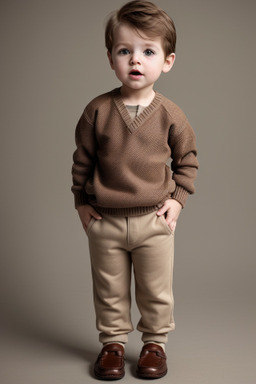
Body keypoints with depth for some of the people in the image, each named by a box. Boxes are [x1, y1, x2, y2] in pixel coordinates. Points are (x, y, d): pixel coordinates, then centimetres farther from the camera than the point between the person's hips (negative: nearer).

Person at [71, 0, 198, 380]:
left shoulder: (170, 114, -7)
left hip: (154, 220, 0)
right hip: (104, 221, 0)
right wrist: (81, 202, 3)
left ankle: (155, 342, 34)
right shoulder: (98, 110, -8)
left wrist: (177, 198, 0)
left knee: (157, 291, 13)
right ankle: (113, 342, 34)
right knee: (109, 291, 14)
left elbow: (187, 157, 7)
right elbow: (82, 158, 3)